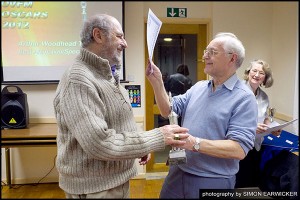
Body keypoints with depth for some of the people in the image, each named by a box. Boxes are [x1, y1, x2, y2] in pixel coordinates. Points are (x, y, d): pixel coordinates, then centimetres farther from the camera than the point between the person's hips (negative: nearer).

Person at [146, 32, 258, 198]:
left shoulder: (243, 98, -15)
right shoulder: (198, 87, 6)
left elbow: (239, 149, -23)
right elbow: (168, 111, 6)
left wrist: (195, 143, -31)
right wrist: (156, 82, -8)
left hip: (213, 182, -6)